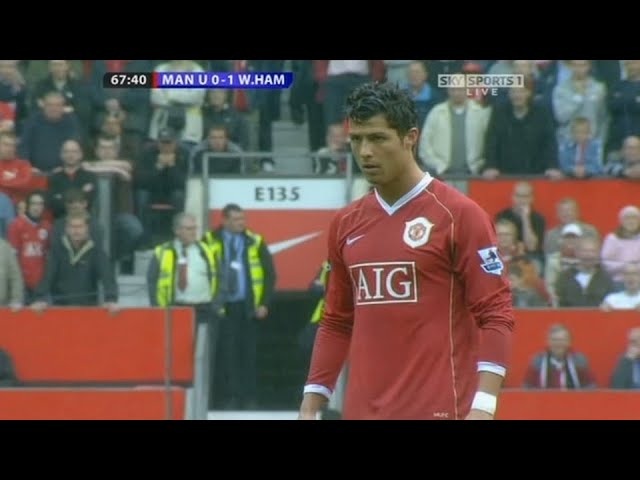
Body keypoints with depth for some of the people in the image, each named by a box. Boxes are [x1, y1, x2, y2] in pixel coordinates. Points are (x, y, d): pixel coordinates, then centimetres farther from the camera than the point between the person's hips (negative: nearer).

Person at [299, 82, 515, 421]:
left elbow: (495, 316, -8)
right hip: (363, 413, 6)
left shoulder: (457, 215, -4)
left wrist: (483, 405, -17)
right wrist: (311, 403, 14)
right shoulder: (346, 224, 13)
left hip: (437, 414, -6)